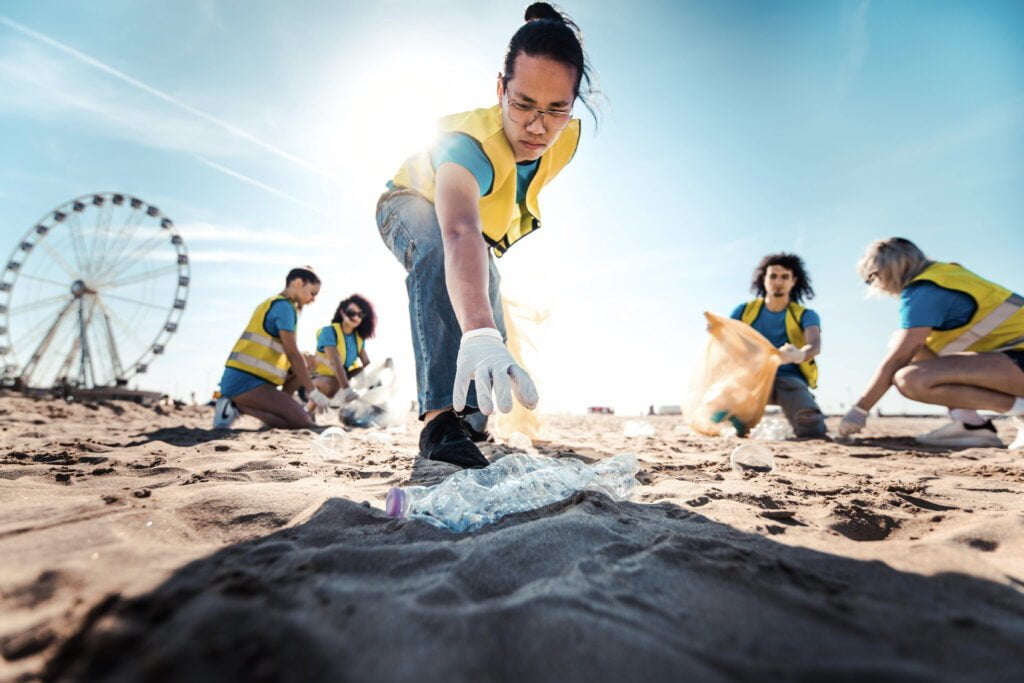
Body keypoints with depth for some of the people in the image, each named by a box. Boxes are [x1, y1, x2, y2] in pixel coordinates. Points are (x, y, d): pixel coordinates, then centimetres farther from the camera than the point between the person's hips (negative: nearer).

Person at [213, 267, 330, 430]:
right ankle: (238, 406, -9)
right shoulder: (284, 306, -9)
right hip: (246, 381, -10)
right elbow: (292, 354, -13)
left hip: (240, 379, 10)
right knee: (303, 422, -15)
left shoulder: (273, 304, 20)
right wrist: (313, 391, -10)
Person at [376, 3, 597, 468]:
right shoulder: (470, 142, -45)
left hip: (488, 227, 6)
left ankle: (470, 415, 27)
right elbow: (459, 235, -65)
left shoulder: (567, 138, -24)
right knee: (439, 254, -42)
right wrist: (478, 334, -82)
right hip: (411, 205, -6)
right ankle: (441, 417, -43)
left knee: (492, 333, 2)